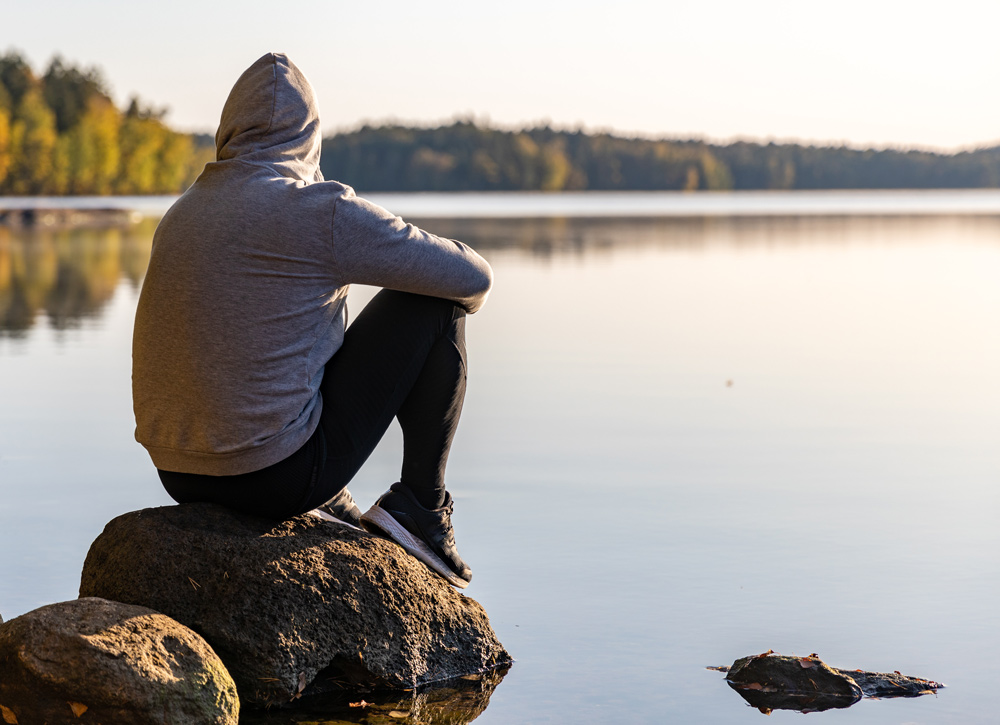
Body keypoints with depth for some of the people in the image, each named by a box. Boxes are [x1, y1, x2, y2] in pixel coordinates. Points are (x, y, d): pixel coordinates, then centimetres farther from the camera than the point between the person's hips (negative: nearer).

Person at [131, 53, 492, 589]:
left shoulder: (182, 214, 11)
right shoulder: (320, 211, -12)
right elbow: (471, 276, -4)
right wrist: (463, 298, 21)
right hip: (279, 476, -7)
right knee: (434, 307, 6)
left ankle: (327, 505, 29)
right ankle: (420, 503, 10)